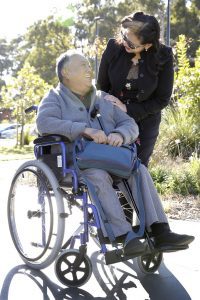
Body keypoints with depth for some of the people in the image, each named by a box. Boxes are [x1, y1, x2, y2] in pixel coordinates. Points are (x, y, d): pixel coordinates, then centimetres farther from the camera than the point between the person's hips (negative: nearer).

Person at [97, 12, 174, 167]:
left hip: (145, 122, 0)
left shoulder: (163, 57, -17)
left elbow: (162, 100, -10)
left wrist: (128, 109, -16)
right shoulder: (113, 48, -14)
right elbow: (102, 86, -1)